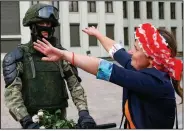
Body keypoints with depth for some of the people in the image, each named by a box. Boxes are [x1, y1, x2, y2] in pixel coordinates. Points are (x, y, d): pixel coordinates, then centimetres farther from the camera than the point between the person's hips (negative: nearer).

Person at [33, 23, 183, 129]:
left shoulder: (154, 81, -28)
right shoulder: (143, 69, -4)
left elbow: (106, 69, -31)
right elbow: (117, 51, 10)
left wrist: (63, 54, -28)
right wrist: (96, 33, 25)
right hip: (133, 125, 7)